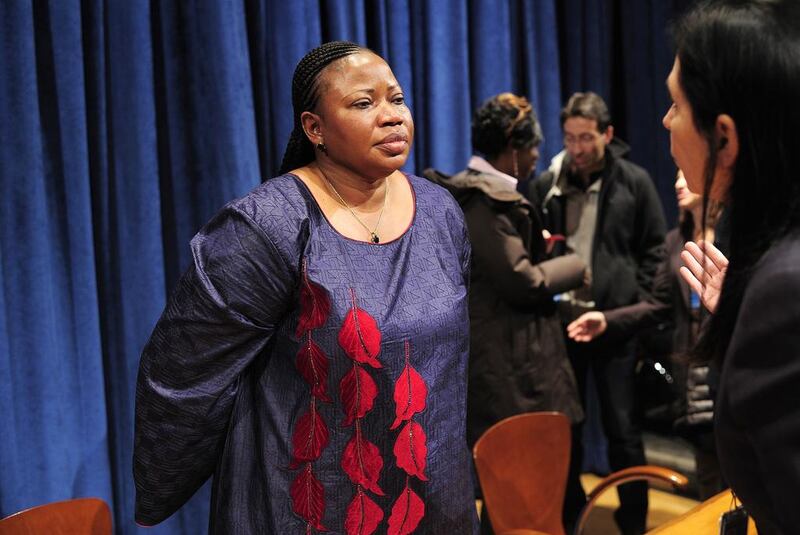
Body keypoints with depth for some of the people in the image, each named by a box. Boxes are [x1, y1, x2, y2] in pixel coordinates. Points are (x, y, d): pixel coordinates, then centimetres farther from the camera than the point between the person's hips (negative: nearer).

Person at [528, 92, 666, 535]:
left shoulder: (634, 182, 1)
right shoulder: (544, 186, 7)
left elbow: (656, 248, 2)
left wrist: (634, 302, -7)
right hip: (560, 319, 3)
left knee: (622, 428, 6)